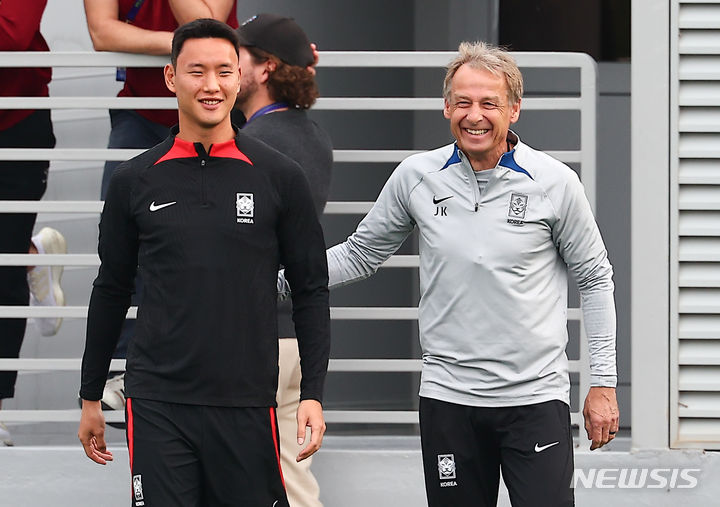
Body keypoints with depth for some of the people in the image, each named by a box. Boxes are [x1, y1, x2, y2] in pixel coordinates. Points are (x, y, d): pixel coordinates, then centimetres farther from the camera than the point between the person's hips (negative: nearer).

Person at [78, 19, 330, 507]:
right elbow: (111, 291, 14)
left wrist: (313, 394, -3)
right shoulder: (135, 181, 6)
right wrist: (91, 397, 15)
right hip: (158, 406, 0)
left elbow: (311, 290, 5)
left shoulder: (279, 177, 2)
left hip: (247, 406, 0)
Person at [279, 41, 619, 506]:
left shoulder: (555, 183, -3)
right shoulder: (416, 178, 2)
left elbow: (595, 278, 5)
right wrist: (275, 281, 3)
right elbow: (360, 255, 14)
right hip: (448, 395, 2)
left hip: (536, 396, -2)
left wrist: (603, 383, 3)